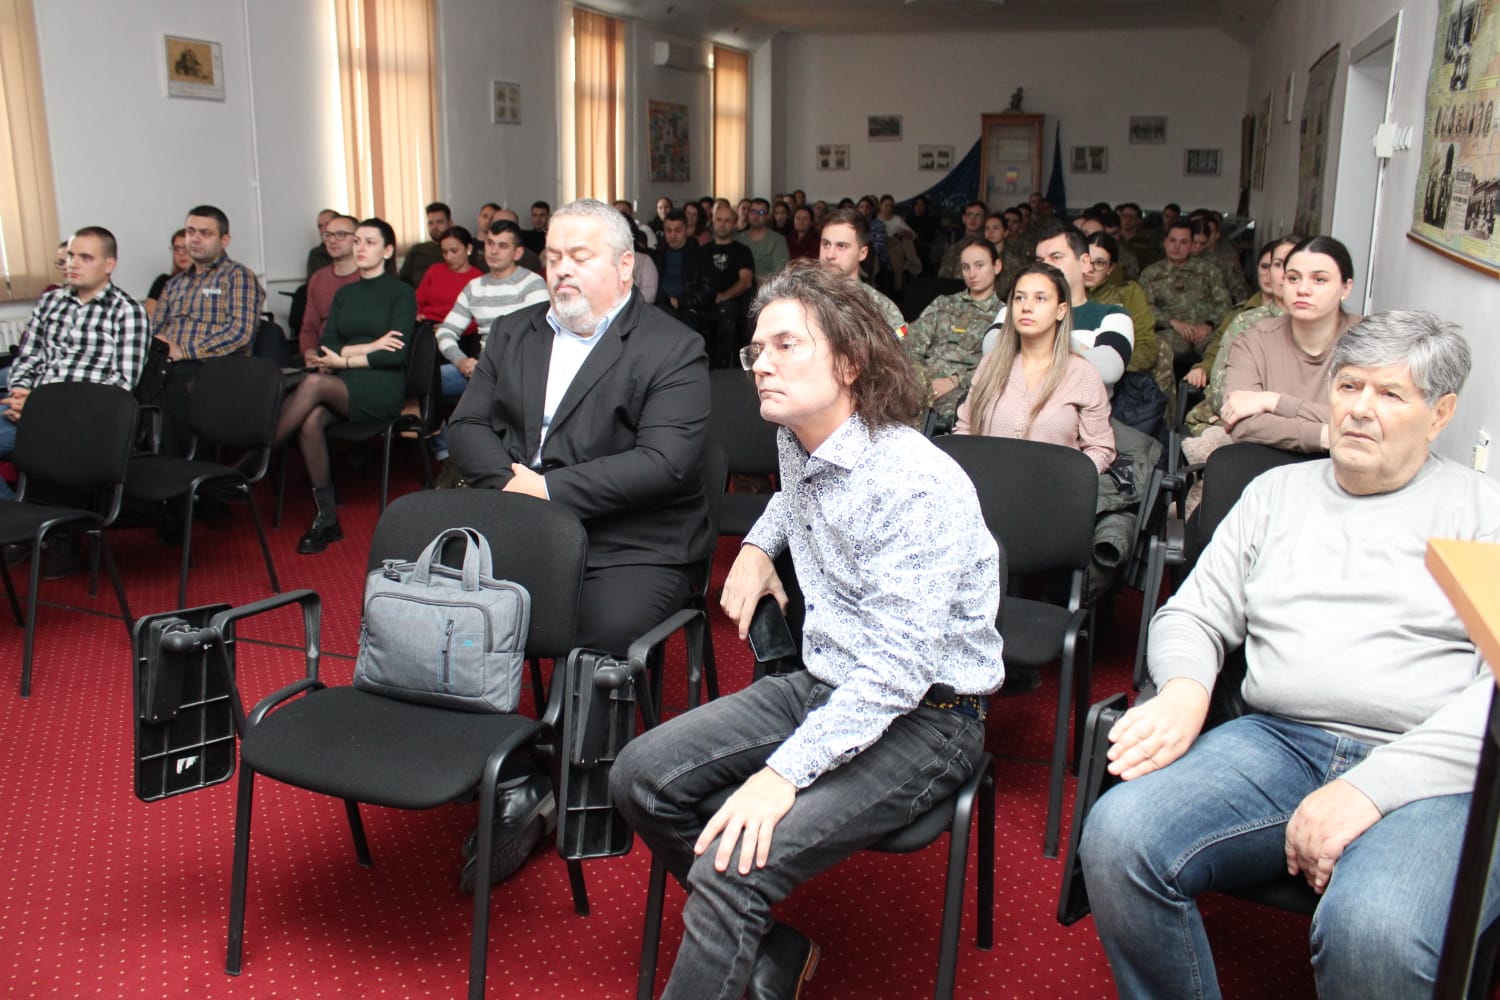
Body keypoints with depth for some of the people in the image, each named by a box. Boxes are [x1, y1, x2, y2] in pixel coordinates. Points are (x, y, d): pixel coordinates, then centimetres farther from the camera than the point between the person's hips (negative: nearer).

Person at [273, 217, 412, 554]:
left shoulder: (401, 293, 5)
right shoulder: (344, 294, 21)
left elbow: (397, 354, -7)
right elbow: (325, 348, 8)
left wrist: (344, 359, -6)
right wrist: (370, 346, -8)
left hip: (383, 388, -4)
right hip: (342, 387, 4)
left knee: (314, 383, -33)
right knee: (310, 421, -30)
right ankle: (325, 517, -22)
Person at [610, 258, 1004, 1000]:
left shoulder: (916, 485, -23)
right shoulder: (797, 442, 4)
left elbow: (898, 667, -27)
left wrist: (786, 771, -31)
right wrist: (758, 543, 14)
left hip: (921, 717, -8)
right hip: (822, 685, 9)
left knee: (731, 869, -26)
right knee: (639, 778, -4)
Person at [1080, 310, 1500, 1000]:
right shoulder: (1278, 490, 21)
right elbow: (1194, 614, 17)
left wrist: (1373, 787, -18)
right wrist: (1184, 690, -7)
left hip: (1434, 773, -3)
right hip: (1279, 741, 3)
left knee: (1374, 934, -36)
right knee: (1116, 837, -25)